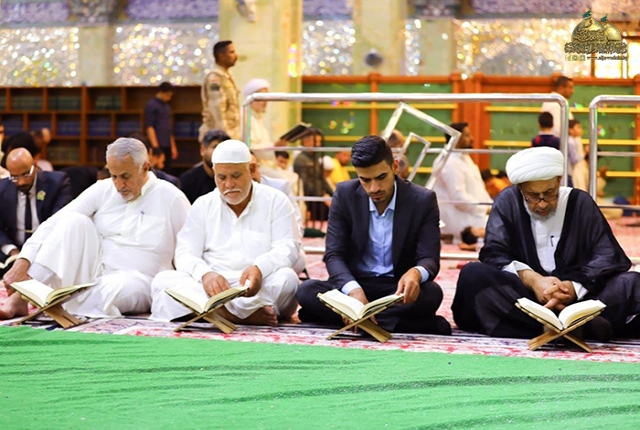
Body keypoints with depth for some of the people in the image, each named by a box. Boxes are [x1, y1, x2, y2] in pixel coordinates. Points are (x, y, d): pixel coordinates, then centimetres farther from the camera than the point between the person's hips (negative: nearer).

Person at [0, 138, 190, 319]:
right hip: (92, 272, 3)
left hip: (136, 281, -3)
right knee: (75, 220, -20)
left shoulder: (171, 199, -3)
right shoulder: (102, 190, 4)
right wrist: (23, 261, -18)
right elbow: (55, 223, -5)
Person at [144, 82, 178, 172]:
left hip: (167, 146, 7)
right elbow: (149, 127, -12)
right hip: (158, 145, -7)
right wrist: (155, 146, -18)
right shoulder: (151, 105, -6)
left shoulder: (167, 107, 17)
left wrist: (173, 146, 18)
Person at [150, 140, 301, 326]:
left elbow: (288, 248, -2)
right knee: (163, 281, -26)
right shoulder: (203, 205, 15)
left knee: (287, 278, -33)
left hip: (260, 288, -2)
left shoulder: (275, 201, 9)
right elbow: (185, 253, 5)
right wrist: (205, 274, -20)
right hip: (211, 288, 2)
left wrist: (259, 269, -25)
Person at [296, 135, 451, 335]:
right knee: (307, 290, -29)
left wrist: (416, 273, -38)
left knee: (431, 293, -34)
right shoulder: (345, 195, -4)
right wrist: (353, 289, -31)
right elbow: (334, 254, -8)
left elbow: (430, 259, -10)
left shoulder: (423, 200, -7)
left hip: (399, 289, -1)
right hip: (355, 284, 1)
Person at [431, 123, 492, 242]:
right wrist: (486, 209, -19)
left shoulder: (464, 159, 15)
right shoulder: (450, 163, -17)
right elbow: (459, 198, -23)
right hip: (457, 219, -10)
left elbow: (479, 191, 17)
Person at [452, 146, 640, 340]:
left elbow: (608, 256, -3)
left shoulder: (580, 203, 5)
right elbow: (494, 254, -5)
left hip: (578, 296, 0)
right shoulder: (508, 202, 5)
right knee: (472, 274, -28)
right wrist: (532, 280, -25)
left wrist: (574, 287, -23)